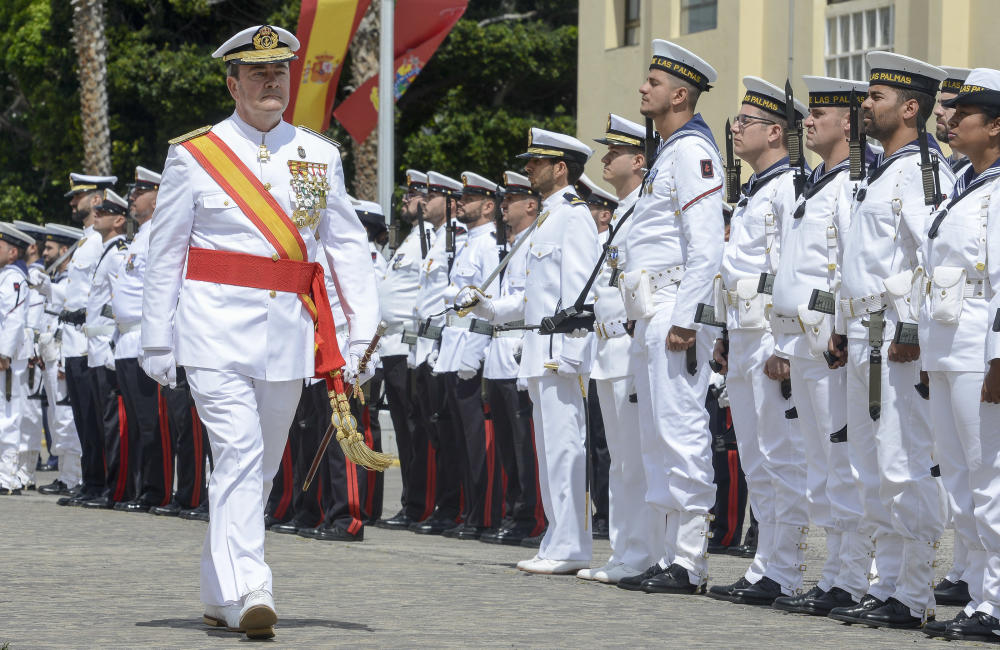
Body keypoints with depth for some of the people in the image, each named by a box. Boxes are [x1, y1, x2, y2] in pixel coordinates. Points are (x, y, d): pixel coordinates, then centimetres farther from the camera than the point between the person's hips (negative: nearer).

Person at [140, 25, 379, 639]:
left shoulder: (320, 155, 10)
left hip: (290, 333, 4)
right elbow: (165, 254, 5)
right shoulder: (194, 155, 2)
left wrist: (364, 335, 0)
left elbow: (349, 248, 9)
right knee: (238, 455, -17)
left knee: (259, 468, 11)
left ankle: (220, 594, 24)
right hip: (218, 330, -4)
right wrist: (158, 341, 2)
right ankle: (248, 594, -24)